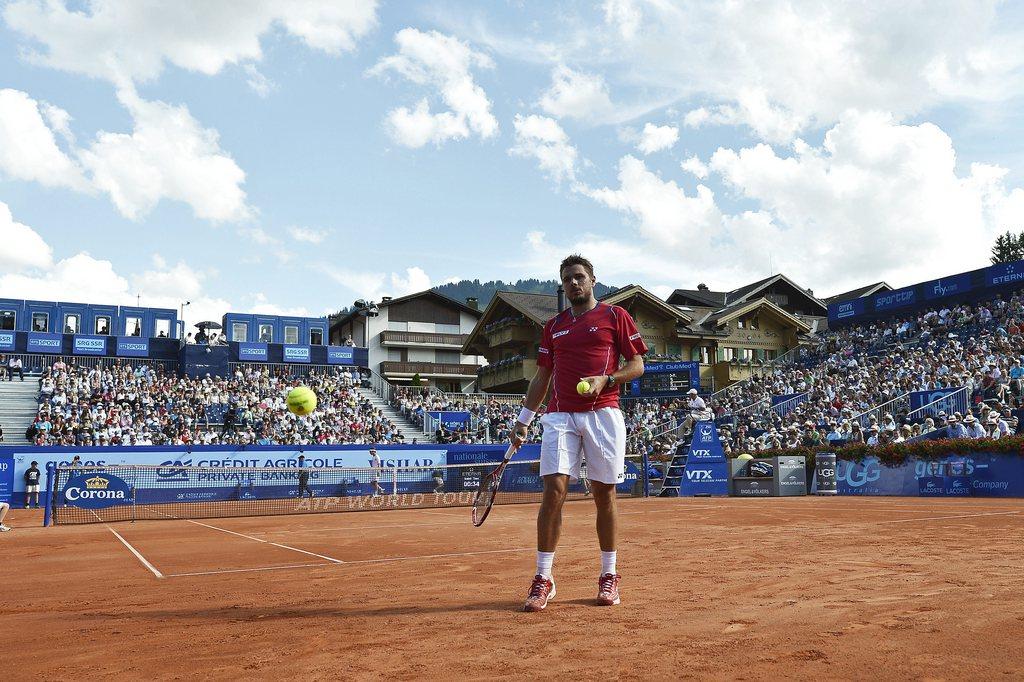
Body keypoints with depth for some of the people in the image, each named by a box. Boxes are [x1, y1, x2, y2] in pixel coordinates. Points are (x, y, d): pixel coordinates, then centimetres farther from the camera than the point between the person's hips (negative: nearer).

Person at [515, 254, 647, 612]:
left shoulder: (616, 316, 8)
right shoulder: (554, 326, 18)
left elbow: (637, 364, 4)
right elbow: (542, 377, 20)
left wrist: (606, 380, -13)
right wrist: (523, 419, 13)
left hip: (603, 415, -2)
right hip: (560, 416, 2)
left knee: (604, 494, 3)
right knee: (554, 490, -10)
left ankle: (609, 576, 16)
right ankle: (543, 578, -3)